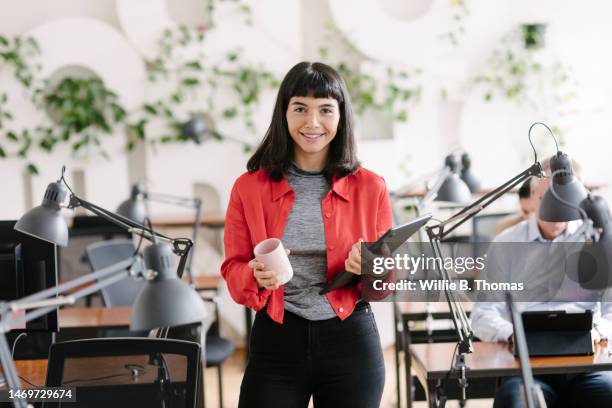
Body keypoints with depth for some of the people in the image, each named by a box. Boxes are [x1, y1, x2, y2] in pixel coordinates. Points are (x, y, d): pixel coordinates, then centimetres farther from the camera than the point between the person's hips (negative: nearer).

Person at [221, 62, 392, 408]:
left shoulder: (370, 187, 0)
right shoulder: (249, 187, -1)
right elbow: (233, 270, 4)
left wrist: (368, 268, -17)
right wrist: (257, 276, -18)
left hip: (351, 342, 1)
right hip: (276, 343, 0)